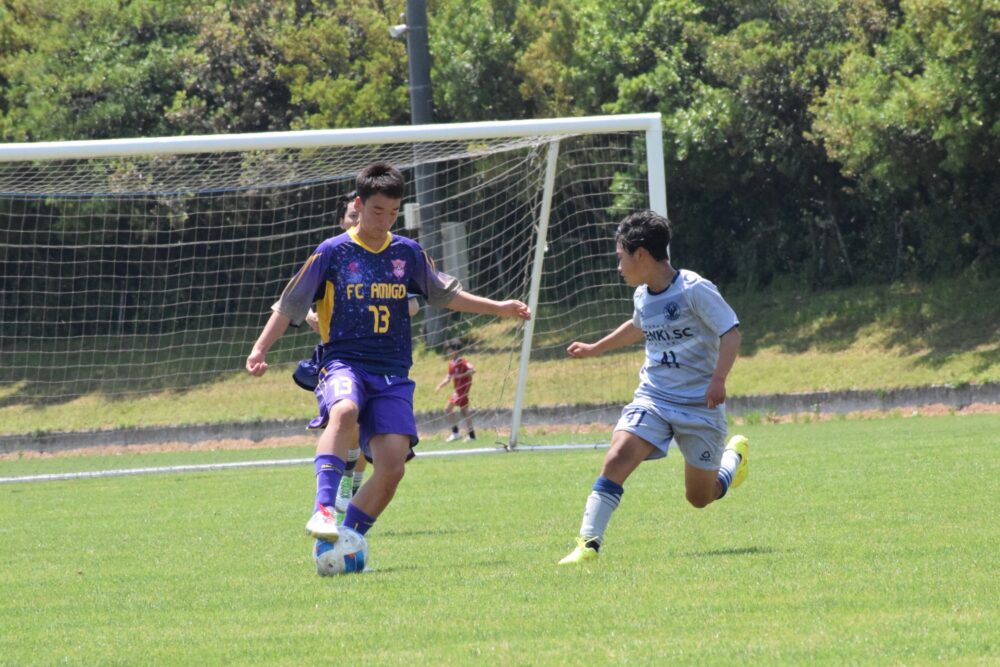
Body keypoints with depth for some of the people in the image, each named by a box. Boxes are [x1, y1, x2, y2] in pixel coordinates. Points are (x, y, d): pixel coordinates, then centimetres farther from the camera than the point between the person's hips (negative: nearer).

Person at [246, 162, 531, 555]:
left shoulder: (407, 253, 11)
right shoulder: (332, 253, 1)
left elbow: (445, 295, 25)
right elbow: (289, 307, 4)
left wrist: (498, 308, 21)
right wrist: (260, 349, -8)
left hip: (393, 374, 4)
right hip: (344, 363, -4)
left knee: (392, 465, -13)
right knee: (344, 412, -38)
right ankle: (323, 510, -45)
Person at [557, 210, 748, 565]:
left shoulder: (694, 290, -15)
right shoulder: (643, 296, 6)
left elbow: (731, 332, -15)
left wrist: (718, 379, -28)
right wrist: (595, 349, 38)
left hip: (699, 404, -5)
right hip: (652, 398, 5)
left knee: (700, 497, 7)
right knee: (617, 458, -22)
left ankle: (734, 455, 39)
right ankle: (588, 543, -24)